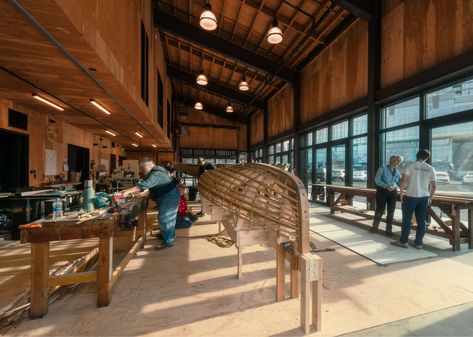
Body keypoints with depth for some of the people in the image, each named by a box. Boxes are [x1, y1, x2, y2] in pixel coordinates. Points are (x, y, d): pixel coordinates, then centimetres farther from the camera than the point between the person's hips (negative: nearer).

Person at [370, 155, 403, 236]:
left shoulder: (397, 172, 14)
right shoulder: (383, 168, -2)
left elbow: (400, 183, 11)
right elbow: (377, 180, -11)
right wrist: (386, 186, -22)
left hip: (393, 192, 5)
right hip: (382, 191, -5)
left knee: (391, 211, 6)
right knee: (379, 210, 0)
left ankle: (389, 229, 17)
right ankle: (375, 227, 15)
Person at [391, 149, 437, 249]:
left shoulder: (411, 166, -7)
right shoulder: (431, 169, 5)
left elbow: (403, 181, -14)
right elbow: (434, 186, 6)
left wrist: (401, 193, -2)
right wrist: (430, 197, 18)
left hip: (410, 196, -4)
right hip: (424, 197, 4)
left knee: (407, 219, 4)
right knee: (421, 220, 10)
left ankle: (403, 241, 11)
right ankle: (418, 243, 18)